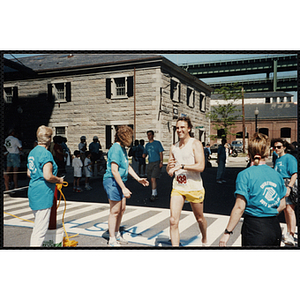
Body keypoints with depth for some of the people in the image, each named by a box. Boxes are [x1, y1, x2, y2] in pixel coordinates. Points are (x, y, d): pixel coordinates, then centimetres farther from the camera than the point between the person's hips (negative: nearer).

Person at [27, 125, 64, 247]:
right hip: (43, 194, -10)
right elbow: (48, 176, -24)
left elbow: (29, 173, 20)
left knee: (37, 225, 21)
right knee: (41, 228, -2)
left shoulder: (32, 152, 12)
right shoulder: (46, 153, -17)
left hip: (33, 191, 10)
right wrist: (59, 180, -7)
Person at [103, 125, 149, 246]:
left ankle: (117, 234, 33)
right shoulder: (115, 148, -18)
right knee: (115, 211, -1)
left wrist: (138, 179, 16)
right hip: (112, 182, -10)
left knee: (122, 209, 17)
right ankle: (112, 240, 12)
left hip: (120, 182, 10)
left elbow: (127, 166, 21)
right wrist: (124, 188, -25)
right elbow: (114, 170, -24)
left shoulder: (123, 148, 13)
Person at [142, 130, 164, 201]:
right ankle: (155, 194, 20)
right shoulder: (147, 145, 16)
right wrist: (144, 155, -2)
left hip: (156, 163, -6)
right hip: (150, 163, 6)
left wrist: (161, 162, -12)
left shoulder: (157, 143, 1)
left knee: (153, 179, -17)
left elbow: (161, 153, -2)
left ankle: (153, 195, -13)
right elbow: (145, 154, 22)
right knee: (152, 180, 8)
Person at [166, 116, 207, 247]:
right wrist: (169, 166, -9)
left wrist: (182, 166, -24)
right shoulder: (174, 147, 10)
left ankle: (204, 239, 45)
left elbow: (201, 166, -18)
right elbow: (169, 171, 14)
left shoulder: (196, 144, -7)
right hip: (177, 187, 4)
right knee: (173, 221, -10)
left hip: (194, 187, -3)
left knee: (199, 218, 17)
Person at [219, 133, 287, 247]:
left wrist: (227, 232, -10)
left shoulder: (245, 175, -13)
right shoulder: (276, 175, 3)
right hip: (275, 227, 5)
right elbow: (282, 205, 12)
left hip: (254, 228, -5)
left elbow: (240, 207, -16)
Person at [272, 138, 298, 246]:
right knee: (285, 210, 12)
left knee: (289, 209, -14)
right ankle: (288, 233, 21)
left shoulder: (289, 158, -8)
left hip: (289, 184, -8)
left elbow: (295, 174, -16)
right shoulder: (277, 159, 17)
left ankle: (291, 235, -15)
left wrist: (289, 187, -24)